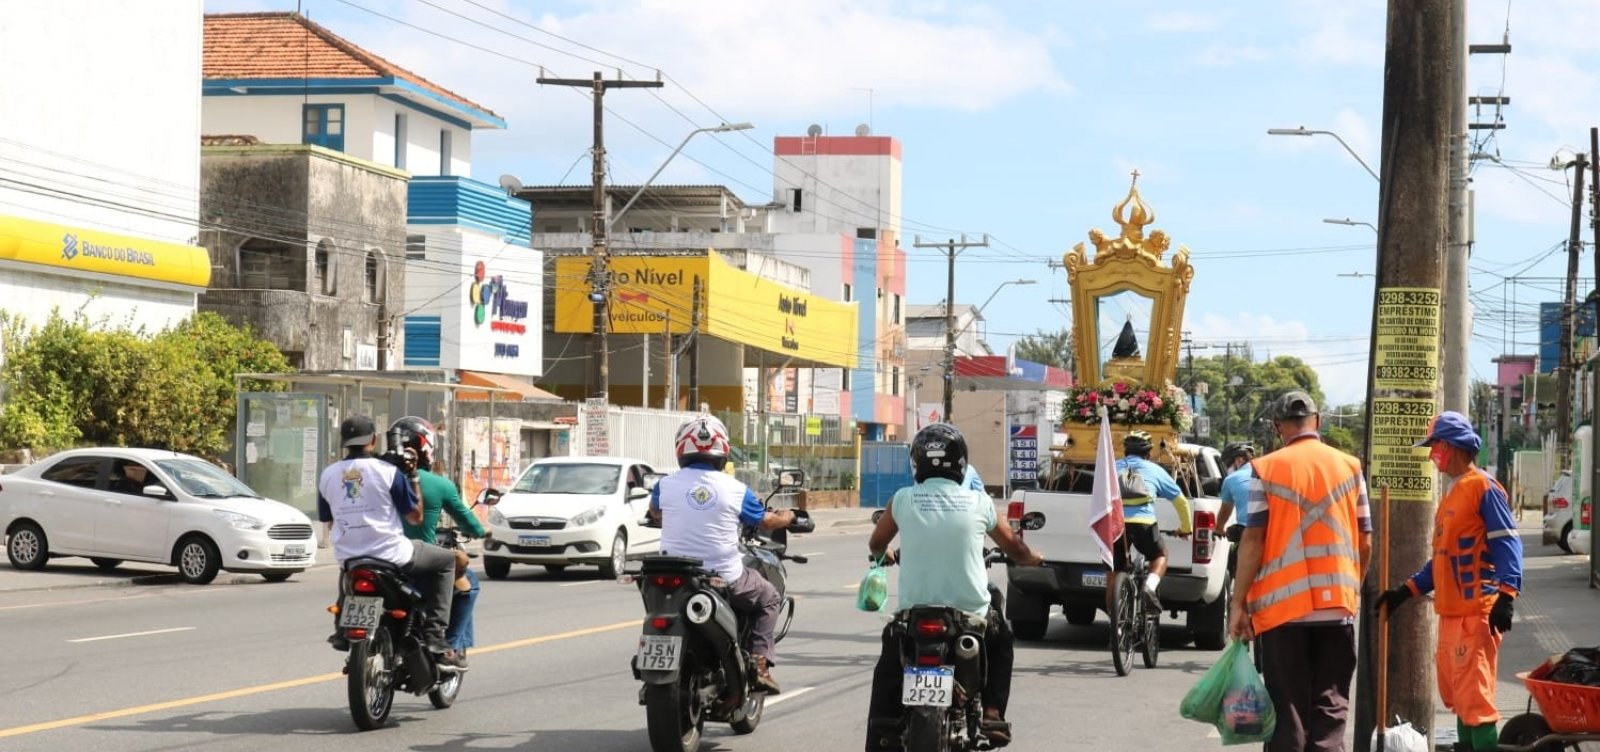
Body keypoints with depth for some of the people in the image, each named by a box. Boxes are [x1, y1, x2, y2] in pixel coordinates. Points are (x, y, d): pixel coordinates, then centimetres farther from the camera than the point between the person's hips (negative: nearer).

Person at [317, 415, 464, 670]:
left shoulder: (327, 475, 4)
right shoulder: (388, 471, -8)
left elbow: (326, 519, 14)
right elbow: (415, 516, -3)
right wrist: (413, 478, 7)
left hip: (348, 559, 6)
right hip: (390, 555, -5)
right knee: (446, 560, 14)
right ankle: (435, 637, 2)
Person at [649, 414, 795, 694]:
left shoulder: (666, 485, -3)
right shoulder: (735, 490, -7)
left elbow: (654, 513, 21)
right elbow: (767, 522, 9)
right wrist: (787, 517, 33)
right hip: (725, 580, -2)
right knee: (769, 598, 23)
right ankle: (760, 663, 8)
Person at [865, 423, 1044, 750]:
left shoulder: (903, 500, -3)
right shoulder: (979, 502, -2)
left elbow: (876, 545, 14)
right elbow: (1014, 548, 14)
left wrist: (889, 554, 38)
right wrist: (1034, 558, 36)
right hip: (972, 611, 0)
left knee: (887, 672, 23)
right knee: (1002, 644, 32)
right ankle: (992, 714, 17)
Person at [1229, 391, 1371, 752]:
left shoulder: (1267, 469, -3)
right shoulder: (1349, 467, 6)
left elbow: (1253, 540, -7)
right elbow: (1365, 542, 7)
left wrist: (1238, 603, -3)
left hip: (1282, 605, -2)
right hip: (1338, 603, 2)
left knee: (1287, 709, 4)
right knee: (1330, 708, 6)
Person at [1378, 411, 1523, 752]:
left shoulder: (1483, 487, -9)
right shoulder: (1452, 494, 19)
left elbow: (1507, 544, -16)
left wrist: (1506, 596, -25)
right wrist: (1405, 591, 21)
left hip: (1477, 612, -10)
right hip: (1450, 612, 10)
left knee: (1474, 696, -12)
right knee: (1455, 694, 14)